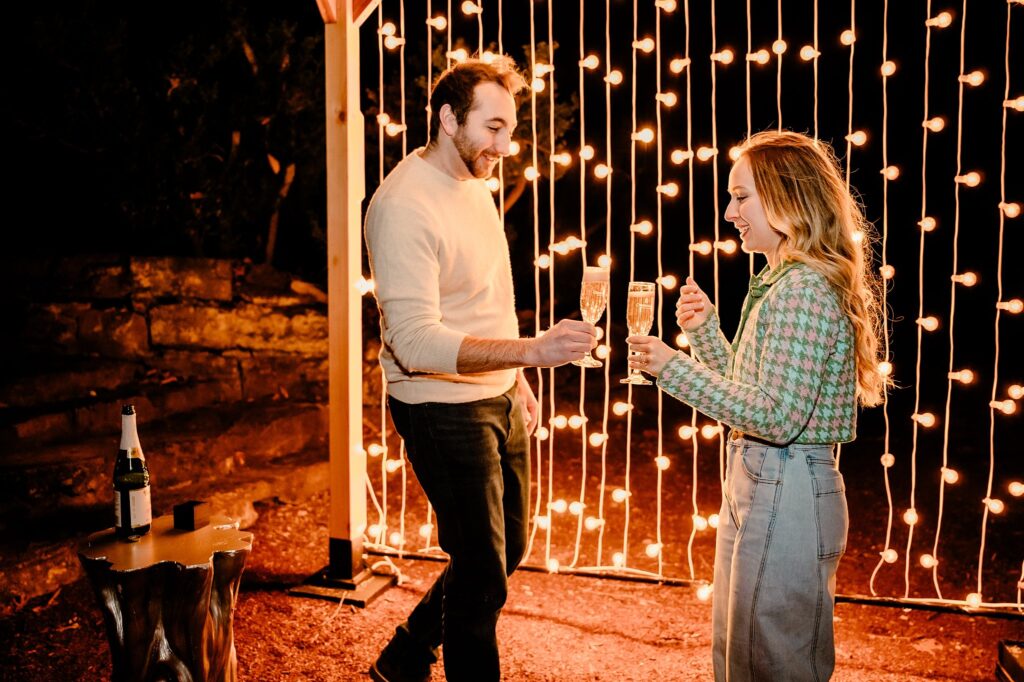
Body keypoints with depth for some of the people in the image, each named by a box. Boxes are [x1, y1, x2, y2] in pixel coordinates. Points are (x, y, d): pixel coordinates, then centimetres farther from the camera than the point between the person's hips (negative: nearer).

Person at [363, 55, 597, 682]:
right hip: (442, 411, -9)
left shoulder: (475, 184, 9)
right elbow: (416, 341, -29)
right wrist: (532, 351, -37)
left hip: (499, 400, 9)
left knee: (508, 550, 20)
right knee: (483, 574, 2)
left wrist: (518, 381, 16)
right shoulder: (402, 205, -20)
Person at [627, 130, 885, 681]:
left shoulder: (804, 290, -19)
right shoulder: (780, 283, 12)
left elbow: (777, 417, -24)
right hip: (756, 481, 10)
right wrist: (704, 330, 5)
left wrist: (673, 368, -22)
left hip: (786, 493, -10)